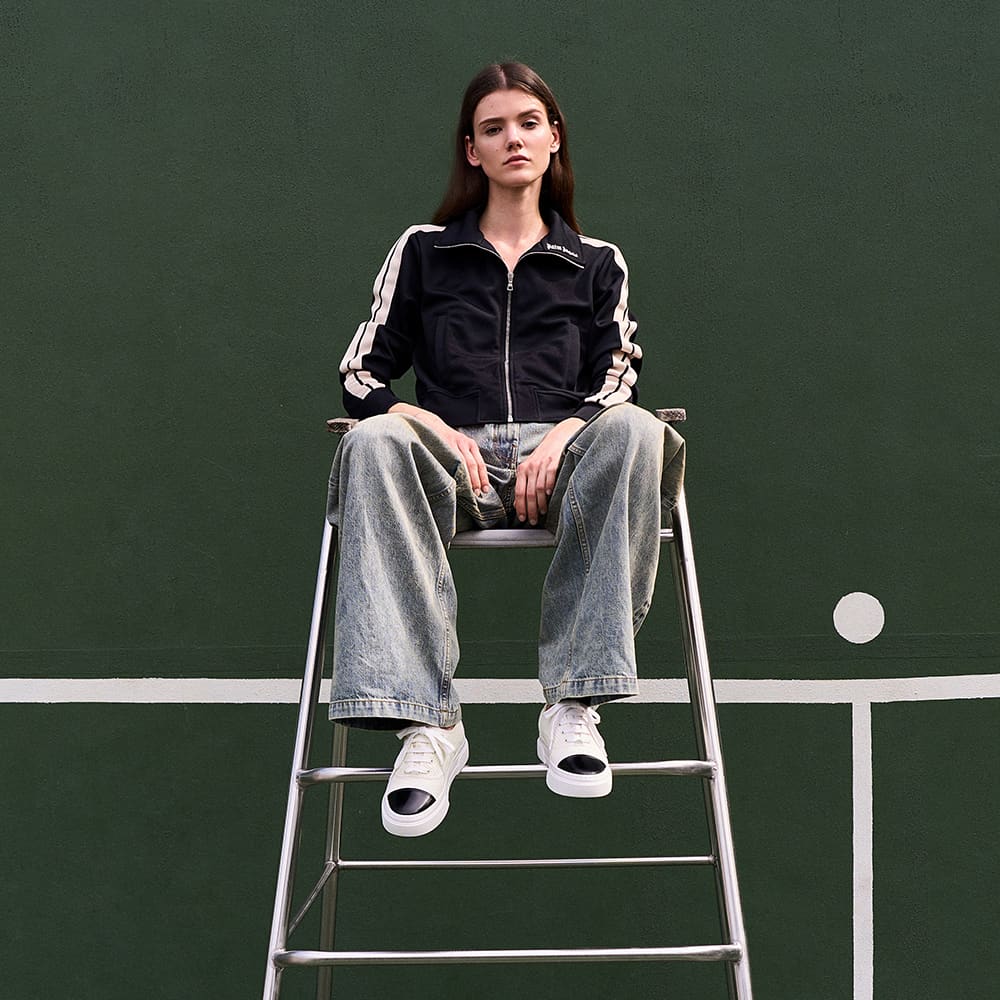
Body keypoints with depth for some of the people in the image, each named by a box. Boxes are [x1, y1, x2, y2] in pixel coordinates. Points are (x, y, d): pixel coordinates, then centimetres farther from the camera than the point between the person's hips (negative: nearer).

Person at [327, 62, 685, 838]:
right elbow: (362, 376, 13)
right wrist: (440, 430, -7)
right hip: (453, 456, 0)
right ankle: (426, 720, -43)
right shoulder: (422, 252, 20)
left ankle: (574, 702, -37)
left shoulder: (597, 265, 23)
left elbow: (618, 382, 10)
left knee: (636, 431, -35)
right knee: (373, 443, -36)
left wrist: (560, 438, -12)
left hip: (556, 455, 0)